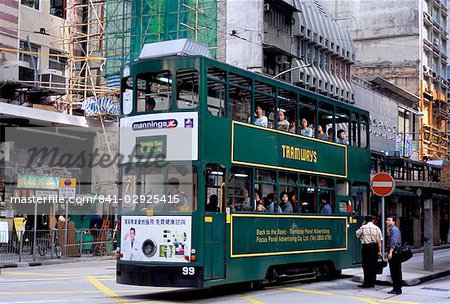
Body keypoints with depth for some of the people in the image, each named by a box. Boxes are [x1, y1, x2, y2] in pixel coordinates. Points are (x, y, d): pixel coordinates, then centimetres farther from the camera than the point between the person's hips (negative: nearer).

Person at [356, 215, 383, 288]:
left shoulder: (363, 227, -2)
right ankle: (372, 283, 13)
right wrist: (379, 251, 1)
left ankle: (367, 283, -1)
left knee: (366, 265, 1)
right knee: (373, 265, 9)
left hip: (366, 247, -3)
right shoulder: (377, 228, 4)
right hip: (375, 247, 3)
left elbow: (357, 234, 15)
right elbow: (379, 241, 0)